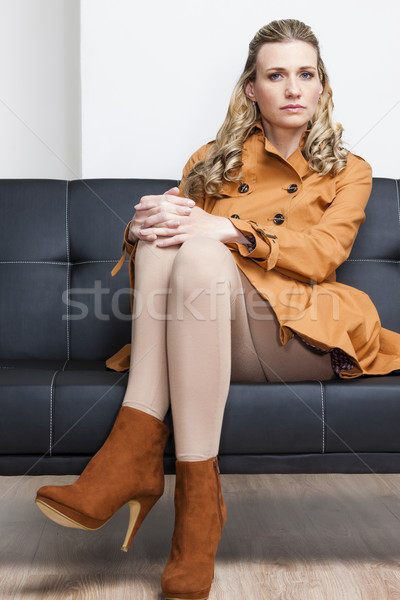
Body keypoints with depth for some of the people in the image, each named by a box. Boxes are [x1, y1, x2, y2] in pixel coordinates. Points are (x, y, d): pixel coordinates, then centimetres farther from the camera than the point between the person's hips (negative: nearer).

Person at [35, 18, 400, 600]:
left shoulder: (348, 171, 14)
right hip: (205, 337, 3)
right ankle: (138, 450, -35)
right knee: (165, 234, -26)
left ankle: (197, 493, -35)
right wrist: (142, 229, -16)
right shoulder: (212, 161, 21)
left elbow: (324, 252, -6)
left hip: (301, 334, -2)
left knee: (200, 255, -31)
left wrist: (227, 230, -22)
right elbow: (181, 224, 10)